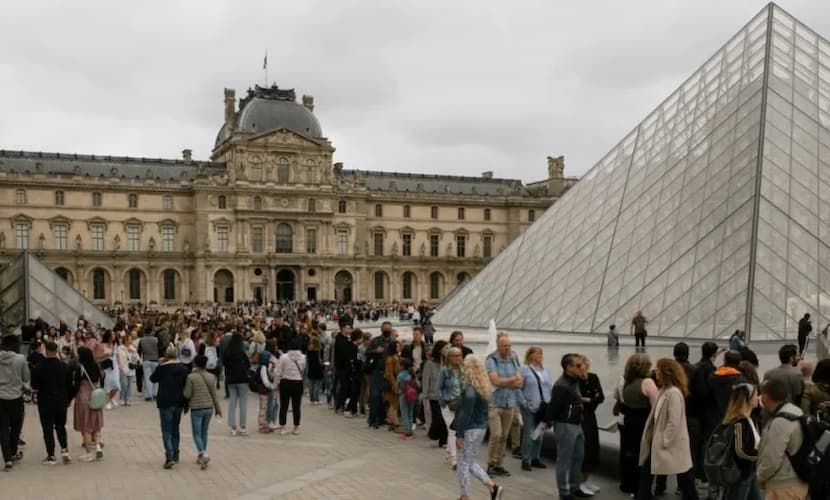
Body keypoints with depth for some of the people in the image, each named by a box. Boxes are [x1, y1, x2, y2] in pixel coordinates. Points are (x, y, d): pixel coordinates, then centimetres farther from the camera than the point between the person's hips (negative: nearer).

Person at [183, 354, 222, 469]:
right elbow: (214, 394, 5)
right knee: (204, 432, 17)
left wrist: (183, 391, 13)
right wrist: (218, 408, 14)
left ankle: (203, 454, -20)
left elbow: (187, 394, -9)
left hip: (196, 408, -4)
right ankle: (201, 456, 24)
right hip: (209, 407, 4)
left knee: (197, 434, 2)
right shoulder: (211, 376, 1)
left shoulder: (191, 377, -11)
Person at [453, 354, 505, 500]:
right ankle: (493, 487, 11)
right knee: (471, 462, 20)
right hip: (481, 428, 9)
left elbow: (465, 415, -21)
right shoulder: (484, 387, 7)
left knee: (463, 464, 4)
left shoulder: (470, 390, -21)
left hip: (470, 430, -9)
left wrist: (459, 434, -16)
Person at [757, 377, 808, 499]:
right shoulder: (795, 412, 7)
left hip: (783, 486, -10)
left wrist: (760, 477, -5)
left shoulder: (780, 422, -24)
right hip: (795, 482, 10)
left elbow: (772, 458, -23)